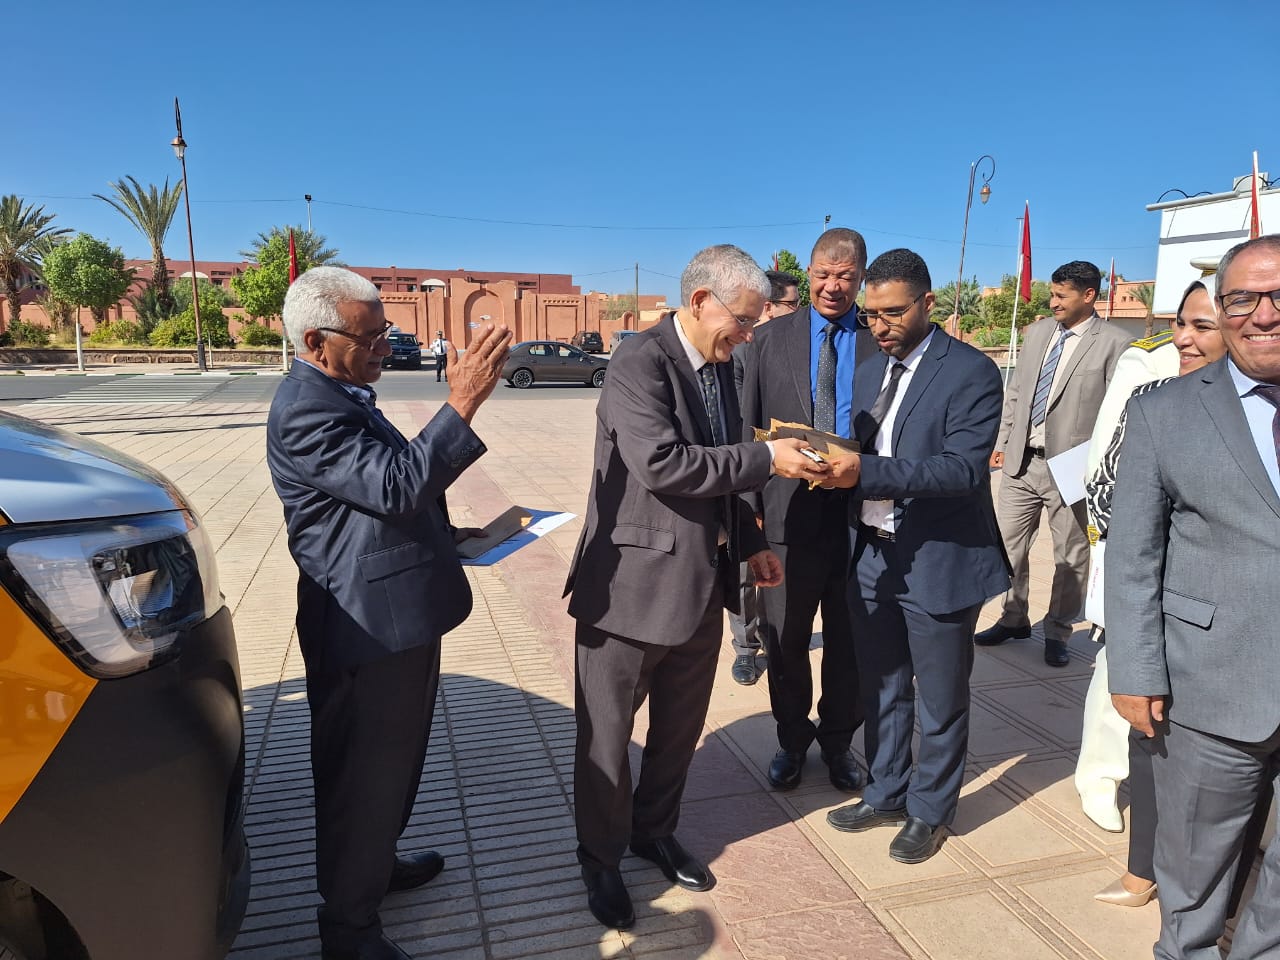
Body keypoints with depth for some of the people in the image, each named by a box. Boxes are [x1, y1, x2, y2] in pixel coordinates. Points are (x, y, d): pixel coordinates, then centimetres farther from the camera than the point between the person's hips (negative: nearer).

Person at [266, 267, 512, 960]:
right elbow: (397, 485, -31)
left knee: (395, 761, 26)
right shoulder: (305, 411, -20)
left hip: (398, 618, 10)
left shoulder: (343, 396, 13)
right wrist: (462, 403, -33)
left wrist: (442, 534, 15)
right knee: (364, 777, 7)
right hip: (368, 631, -10)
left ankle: (375, 865, 49)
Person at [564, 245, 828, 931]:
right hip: (634, 584, -8)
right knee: (606, 735, 10)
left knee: (680, 727, 21)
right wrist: (767, 459, -22)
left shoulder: (719, 365, 10)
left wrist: (748, 543, 12)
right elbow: (661, 461, -29)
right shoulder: (641, 361, -16)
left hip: (701, 585, 8)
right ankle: (601, 860, 32)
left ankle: (655, 831, 44)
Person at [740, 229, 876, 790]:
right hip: (790, 512, 1)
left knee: (849, 641, 15)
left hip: (862, 513, 0)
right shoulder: (773, 338, 3)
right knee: (785, 642, 13)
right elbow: (749, 428, 1)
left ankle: (837, 740, 37)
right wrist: (753, 507, -4)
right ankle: (791, 740, 35)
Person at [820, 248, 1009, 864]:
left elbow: (963, 467, -24)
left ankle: (930, 811, 33)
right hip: (872, 556, 6)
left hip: (939, 563, -6)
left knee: (941, 698, 12)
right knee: (882, 690, 19)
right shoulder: (870, 372, 9)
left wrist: (866, 471, -32)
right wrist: (835, 463, -12)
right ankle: (885, 794, 39)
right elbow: (865, 462, 9)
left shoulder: (972, 373, -12)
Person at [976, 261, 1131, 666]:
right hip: (1021, 462, 6)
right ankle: (1013, 619, 30)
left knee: (1070, 556, 8)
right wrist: (1002, 441, 11)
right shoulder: (1037, 333, 9)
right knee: (1008, 545, 12)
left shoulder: (1114, 344, -8)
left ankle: (1057, 633, 24)